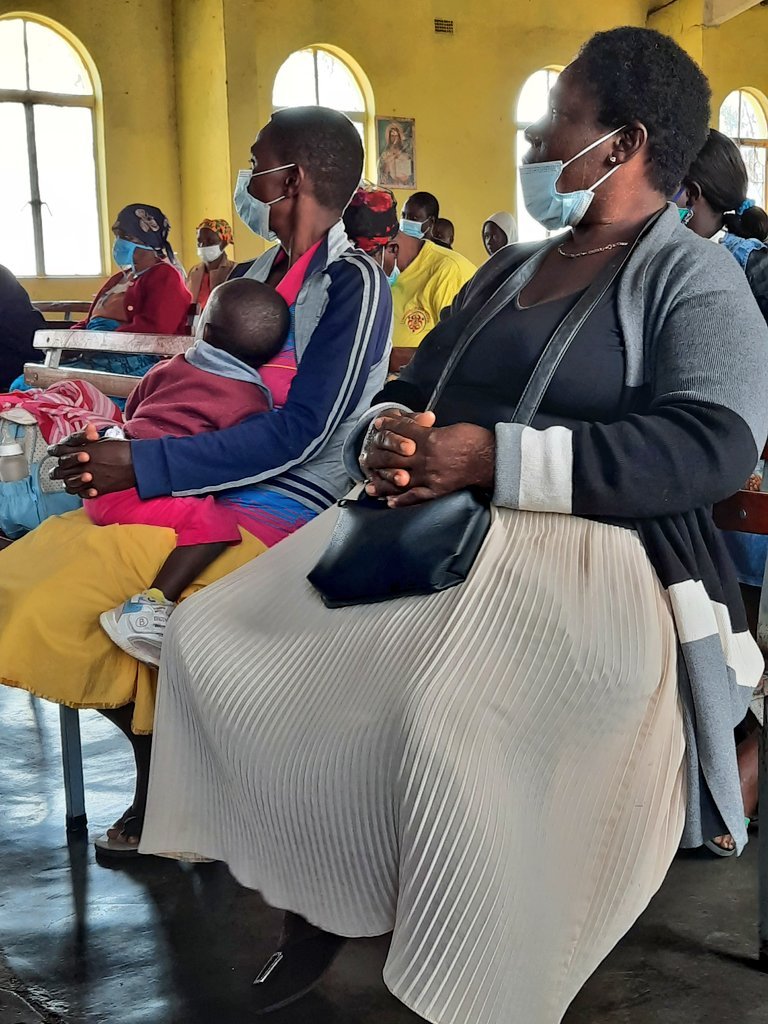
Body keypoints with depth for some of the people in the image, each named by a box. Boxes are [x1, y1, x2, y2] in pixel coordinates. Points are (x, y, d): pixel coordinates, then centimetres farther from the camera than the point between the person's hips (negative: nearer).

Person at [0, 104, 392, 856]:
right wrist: (113, 452, 1)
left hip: (291, 504, -8)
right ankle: (159, 773, 3)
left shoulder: (354, 283, -10)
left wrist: (140, 466, -22)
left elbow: (300, 435, -19)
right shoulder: (259, 273, 16)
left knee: (86, 577, -23)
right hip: (217, 487, 8)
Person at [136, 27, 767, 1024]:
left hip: (588, 552, -7)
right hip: (433, 531, 8)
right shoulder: (507, 269, 22)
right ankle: (313, 916, 8)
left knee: (448, 721, -37)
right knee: (214, 637, -4)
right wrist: (384, 434, -7)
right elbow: (409, 389, 20)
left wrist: (496, 458, -23)